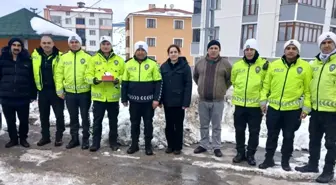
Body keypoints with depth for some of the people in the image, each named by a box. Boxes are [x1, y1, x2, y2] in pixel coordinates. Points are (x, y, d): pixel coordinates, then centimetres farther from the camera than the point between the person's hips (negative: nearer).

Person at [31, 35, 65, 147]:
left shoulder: (59, 56, -8)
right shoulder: (35, 55, 4)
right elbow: (32, 72, 14)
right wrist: (35, 87, 10)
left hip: (56, 90, -4)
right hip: (42, 90, 4)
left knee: (59, 115, 2)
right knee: (44, 115, 13)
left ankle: (59, 137, 17)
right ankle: (45, 136, 26)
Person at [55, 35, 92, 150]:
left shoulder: (87, 57, -1)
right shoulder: (64, 57, 6)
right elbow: (59, 74, 6)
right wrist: (59, 89, 0)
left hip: (84, 92, -2)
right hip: (69, 93, 3)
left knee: (85, 117, 7)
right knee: (73, 117, 13)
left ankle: (86, 139, 19)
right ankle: (74, 138, 26)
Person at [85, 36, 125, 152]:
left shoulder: (119, 60, 6)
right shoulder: (94, 59, 5)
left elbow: (124, 75, 6)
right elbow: (88, 75, 1)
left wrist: (118, 80, -14)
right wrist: (93, 80, -19)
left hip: (113, 96, 1)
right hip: (98, 95, 0)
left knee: (113, 121, 11)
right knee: (97, 120, 7)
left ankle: (113, 142, 25)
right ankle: (95, 142, 19)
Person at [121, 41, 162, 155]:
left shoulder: (153, 64, -3)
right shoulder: (129, 64, 3)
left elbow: (158, 82, -3)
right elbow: (124, 82, 7)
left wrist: (156, 99, -8)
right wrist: (124, 99, 4)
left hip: (148, 100, -2)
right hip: (134, 100, 2)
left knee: (148, 123, 7)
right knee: (134, 123, 12)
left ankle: (148, 145, 21)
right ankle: (134, 144, 25)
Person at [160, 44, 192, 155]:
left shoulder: (185, 66, -6)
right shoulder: (163, 67, 4)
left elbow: (188, 85, -9)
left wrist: (186, 102, -14)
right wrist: (159, 99, 1)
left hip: (179, 101, -3)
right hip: (167, 101, 3)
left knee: (178, 124, 7)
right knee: (169, 124, 12)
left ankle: (178, 146, 21)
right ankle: (170, 145, 26)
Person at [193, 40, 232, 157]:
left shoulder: (225, 63, -4)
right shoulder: (200, 63, 3)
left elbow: (230, 78, 5)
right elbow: (195, 76, 19)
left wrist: (223, 89, 3)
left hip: (218, 101, -2)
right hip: (203, 100, 3)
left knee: (217, 126, 7)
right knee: (204, 125, 13)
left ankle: (216, 147, 20)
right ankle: (203, 145, 27)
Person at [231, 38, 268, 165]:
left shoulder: (263, 64, -5)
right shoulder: (237, 65, 4)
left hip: (256, 104, -2)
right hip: (240, 104, 3)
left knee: (254, 132, 8)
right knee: (239, 130, 11)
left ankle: (250, 154, 23)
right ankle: (240, 152, 26)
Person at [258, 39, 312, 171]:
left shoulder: (305, 67, -2)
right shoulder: (274, 65, 3)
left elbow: (308, 89, -1)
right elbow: (266, 85, 7)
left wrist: (306, 107, -5)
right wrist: (263, 100, 2)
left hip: (293, 109, -1)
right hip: (274, 107, 2)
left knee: (288, 137, 11)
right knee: (272, 136, 11)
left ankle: (285, 161, 28)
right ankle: (268, 159, 26)